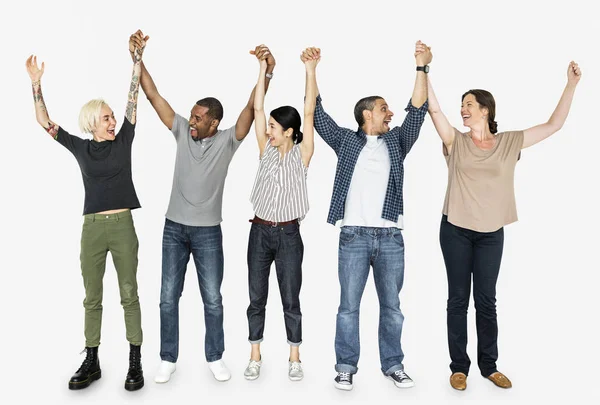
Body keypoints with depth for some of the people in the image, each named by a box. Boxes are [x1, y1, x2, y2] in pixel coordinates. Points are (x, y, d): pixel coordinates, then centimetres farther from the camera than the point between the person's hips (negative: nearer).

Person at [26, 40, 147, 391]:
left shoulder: (123, 140, 5)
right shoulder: (80, 148, 8)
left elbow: (133, 99, 1)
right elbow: (45, 122, 5)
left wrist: (137, 59, -2)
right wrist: (36, 85, -4)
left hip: (123, 226, -1)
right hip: (92, 228, 2)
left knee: (129, 295, 3)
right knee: (92, 298, 9)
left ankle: (136, 362, 11)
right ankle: (92, 363, 21)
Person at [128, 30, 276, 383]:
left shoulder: (227, 141, -7)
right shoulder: (182, 131, 1)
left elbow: (252, 108, -20)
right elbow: (153, 95, 1)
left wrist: (267, 73, -33)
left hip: (208, 232, -2)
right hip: (174, 228, 3)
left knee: (213, 299, 6)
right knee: (169, 298, 8)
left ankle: (215, 358, 24)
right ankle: (169, 359, 24)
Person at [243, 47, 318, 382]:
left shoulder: (302, 154, -3)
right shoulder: (266, 151, 4)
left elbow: (309, 112, -9)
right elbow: (257, 108, 1)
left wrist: (311, 69, -12)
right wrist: (264, 68, -2)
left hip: (289, 234, -3)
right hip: (260, 231, 3)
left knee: (291, 300, 7)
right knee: (257, 298, 9)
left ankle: (295, 359, 21)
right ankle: (255, 358, 23)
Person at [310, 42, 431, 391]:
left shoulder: (397, 142, 14)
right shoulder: (346, 141, 9)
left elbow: (417, 112, 5)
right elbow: (317, 113, 5)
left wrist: (421, 68, -1)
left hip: (391, 237, 3)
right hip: (354, 235, -2)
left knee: (392, 307, 10)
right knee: (349, 306, 4)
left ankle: (393, 365, 25)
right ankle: (346, 367, 18)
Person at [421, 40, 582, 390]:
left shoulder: (509, 142, 3)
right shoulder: (456, 141, 0)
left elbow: (554, 125, 3)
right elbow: (434, 108, -10)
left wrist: (572, 85, -1)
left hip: (491, 233, 1)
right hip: (455, 230, 0)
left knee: (486, 300, 9)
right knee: (458, 299, 7)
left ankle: (489, 365, 24)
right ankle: (459, 366, 18)